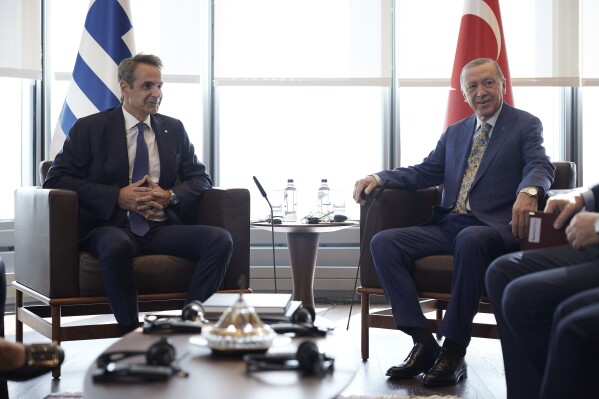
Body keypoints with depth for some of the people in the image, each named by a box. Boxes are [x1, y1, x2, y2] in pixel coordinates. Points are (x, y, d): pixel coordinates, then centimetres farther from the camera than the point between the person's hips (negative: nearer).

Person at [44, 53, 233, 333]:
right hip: (111, 227, -3)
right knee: (116, 246, -40)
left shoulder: (174, 129, 17)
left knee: (221, 239, -23)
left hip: (161, 228, 4)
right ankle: (131, 332, -25)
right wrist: (118, 197, -14)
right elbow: (56, 179, -3)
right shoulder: (89, 128, 5)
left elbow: (200, 178, 17)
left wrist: (171, 195, -8)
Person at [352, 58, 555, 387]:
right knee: (383, 243, -16)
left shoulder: (526, 126, 10)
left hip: (493, 226, -6)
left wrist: (528, 191, -32)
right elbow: (424, 173, 21)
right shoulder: (454, 133, 25)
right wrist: (378, 178, 2)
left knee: (469, 240, -40)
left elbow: (541, 167, -7)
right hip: (447, 225, 6)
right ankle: (424, 343, -19)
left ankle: (453, 351, -31)